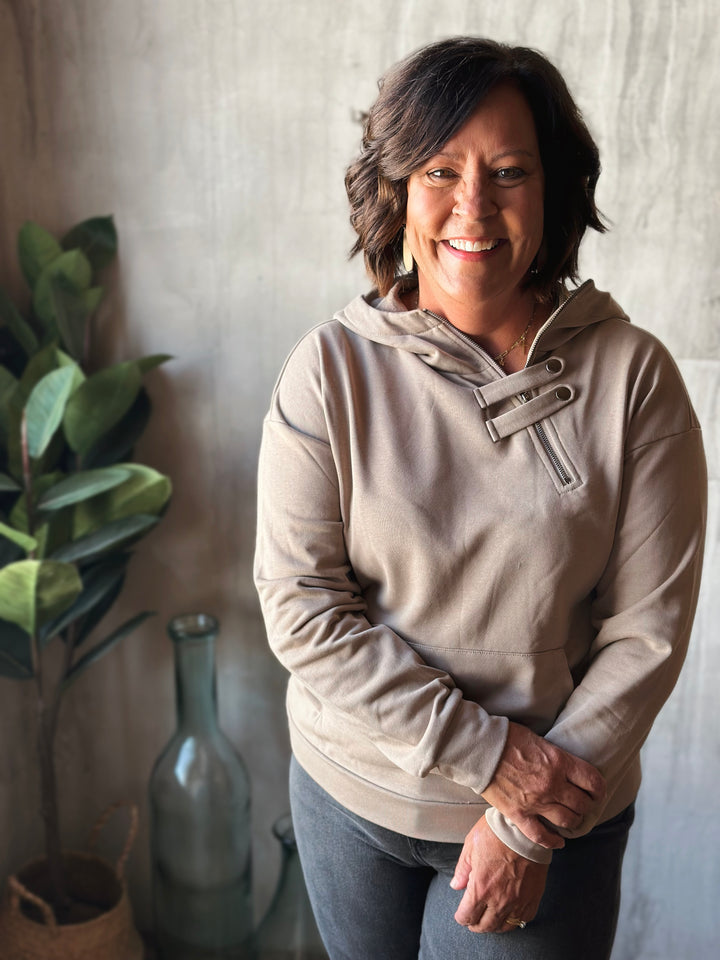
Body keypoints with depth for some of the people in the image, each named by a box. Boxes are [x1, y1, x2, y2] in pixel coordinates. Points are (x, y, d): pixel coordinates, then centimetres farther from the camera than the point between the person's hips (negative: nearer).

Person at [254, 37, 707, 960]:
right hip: (352, 789, 2)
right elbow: (300, 604, -14)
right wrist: (486, 754, -17)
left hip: (554, 816, -1)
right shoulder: (331, 369, -12)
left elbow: (648, 627, -11)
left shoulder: (632, 376, -12)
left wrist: (531, 829, -12)